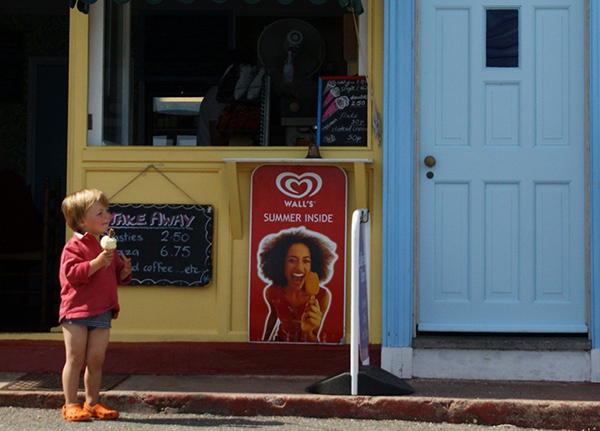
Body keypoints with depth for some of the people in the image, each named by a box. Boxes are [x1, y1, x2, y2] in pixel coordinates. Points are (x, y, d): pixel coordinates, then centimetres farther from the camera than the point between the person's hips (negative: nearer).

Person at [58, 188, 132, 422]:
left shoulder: (108, 245, 15)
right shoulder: (74, 246, -8)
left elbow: (116, 276, 23)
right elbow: (71, 274, -20)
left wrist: (124, 271, 1)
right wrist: (96, 263, -27)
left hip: (102, 314, 6)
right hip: (76, 312, -6)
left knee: (96, 361, 8)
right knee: (75, 360, -1)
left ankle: (92, 403, 17)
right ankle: (70, 405, 7)